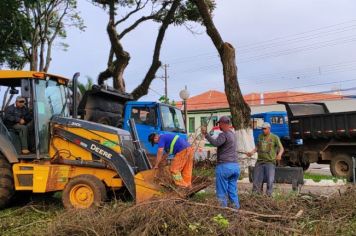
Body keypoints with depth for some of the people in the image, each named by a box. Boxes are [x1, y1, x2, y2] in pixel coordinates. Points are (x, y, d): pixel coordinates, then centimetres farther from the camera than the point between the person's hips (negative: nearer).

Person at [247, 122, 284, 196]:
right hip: (259, 161, 4)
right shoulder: (260, 136, 11)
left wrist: (279, 154, -25)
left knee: (270, 180, -14)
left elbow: (281, 148, -4)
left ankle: (269, 195, -4)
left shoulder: (275, 137, -1)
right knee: (256, 181, 3)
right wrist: (252, 152, 0)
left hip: (270, 162, -4)